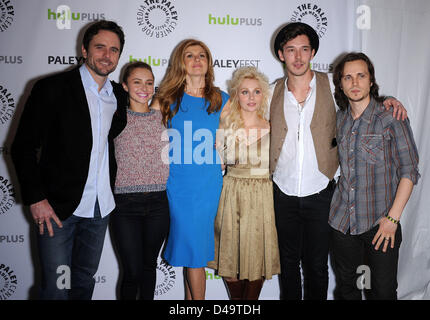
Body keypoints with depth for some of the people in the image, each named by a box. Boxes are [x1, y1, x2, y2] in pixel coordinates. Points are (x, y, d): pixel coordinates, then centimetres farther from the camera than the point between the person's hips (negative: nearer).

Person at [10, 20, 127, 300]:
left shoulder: (119, 95, 7)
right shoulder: (52, 88, -8)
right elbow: (23, 147, -8)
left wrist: (111, 185, 11)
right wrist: (36, 199, -13)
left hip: (100, 208, 5)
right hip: (57, 207, -4)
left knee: (85, 281, 18)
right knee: (56, 288, 3)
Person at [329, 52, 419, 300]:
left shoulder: (392, 117, -10)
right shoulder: (340, 119, 5)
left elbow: (409, 171, -9)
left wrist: (393, 218, -14)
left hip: (380, 223, -4)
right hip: (342, 221, 4)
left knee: (384, 290, 7)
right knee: (346, 285, 17)